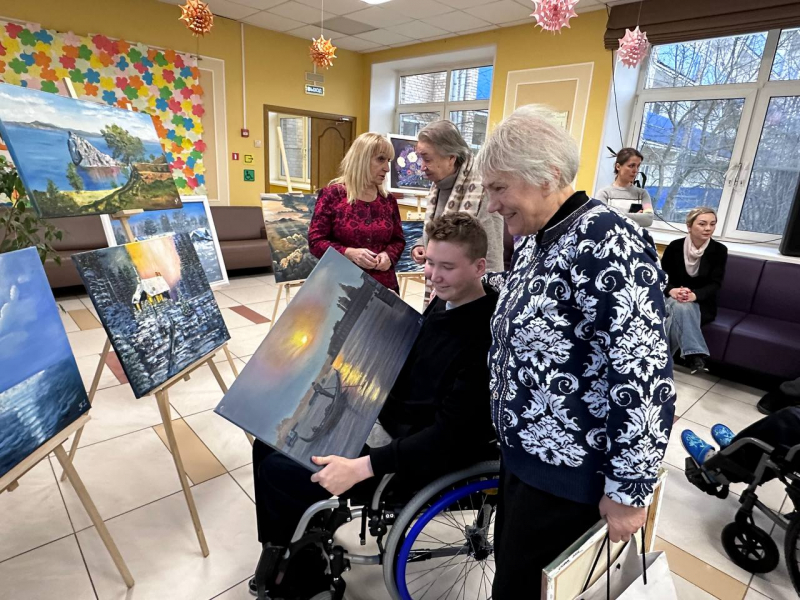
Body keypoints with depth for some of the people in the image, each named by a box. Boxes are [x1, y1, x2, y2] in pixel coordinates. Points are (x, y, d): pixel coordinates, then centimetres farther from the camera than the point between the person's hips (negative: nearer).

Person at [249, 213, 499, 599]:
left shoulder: (485, 336, -25)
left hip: (427, 457, -9)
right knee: (270, 444, 7)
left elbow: (449, 435, -27)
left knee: (276, 472, -9)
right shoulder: (444, 302, 3)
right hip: (391, 420, 9)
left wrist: (362, 467, -31)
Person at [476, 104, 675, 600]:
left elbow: (644, 376, -25)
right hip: (523, 454, 8)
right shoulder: (537, 239, 5)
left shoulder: (606, 242, -23)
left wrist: (630, 489, -19)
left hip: (568, 473, -8)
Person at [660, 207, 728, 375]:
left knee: (681, 310, -34)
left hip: (701, 303, 0)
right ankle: (694, 356, -37)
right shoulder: (675, 246, -4)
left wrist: (694, 295, -30)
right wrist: (672, 291, -26)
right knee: (680, 308, -36)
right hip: (673, 298, 0)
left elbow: (715, 284, -9)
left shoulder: (719, 251, -5)